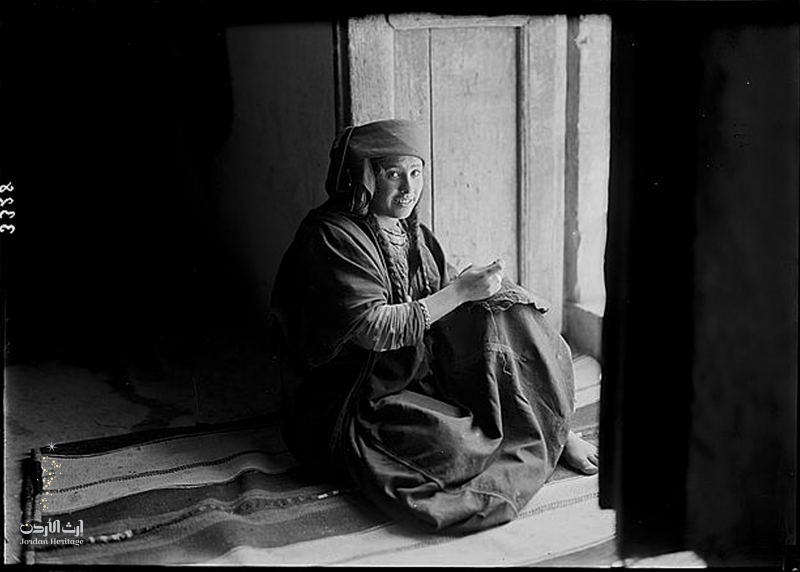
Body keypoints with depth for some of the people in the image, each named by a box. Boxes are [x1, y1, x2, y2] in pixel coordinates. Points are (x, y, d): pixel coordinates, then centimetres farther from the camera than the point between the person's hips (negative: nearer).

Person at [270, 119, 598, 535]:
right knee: (454, 447, -31)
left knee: (500, 315, -9)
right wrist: (460, 290, -21)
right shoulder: (331, 236, -16)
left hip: (419, 376, 8)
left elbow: (444, 300, 15)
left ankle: (557, 432, -5)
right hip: (345, 407, -8)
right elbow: (373, 329, -24)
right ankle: (543, 448, -3)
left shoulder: (413, 234, 11)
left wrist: (500, 295, -7)